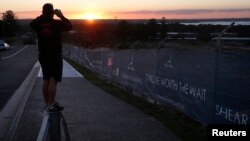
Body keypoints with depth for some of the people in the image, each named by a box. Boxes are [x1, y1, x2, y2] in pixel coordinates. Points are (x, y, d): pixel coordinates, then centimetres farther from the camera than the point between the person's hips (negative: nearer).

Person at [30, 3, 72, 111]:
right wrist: (61, 16, 10)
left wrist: (42, 16, 20)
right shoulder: (57, 23, -13)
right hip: (55, 56, -5)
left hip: (43, 56, 6)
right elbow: (69, 26, 3)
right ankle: (51, 105, -6)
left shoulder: (39, 24, -2)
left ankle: (47, 103, 23)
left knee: (46, 80, 14)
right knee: (53, 81, -5)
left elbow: (31, 24, 21)